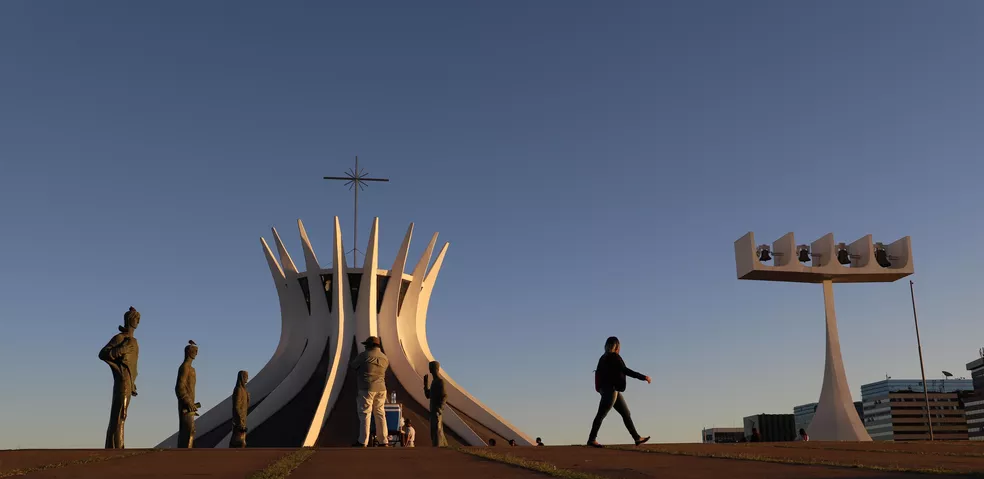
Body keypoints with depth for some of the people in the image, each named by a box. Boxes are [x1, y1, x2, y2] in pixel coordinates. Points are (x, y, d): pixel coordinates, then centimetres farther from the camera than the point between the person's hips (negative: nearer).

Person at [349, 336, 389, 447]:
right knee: (380, 414, 11)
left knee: (364, 415, -1)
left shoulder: (364, 355, -9)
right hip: (381, 389, 6)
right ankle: (383, 441, 14)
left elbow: (351, 366, 0)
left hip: (367, 389, -6)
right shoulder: (384, 358, 9)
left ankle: (363, 442, 0)